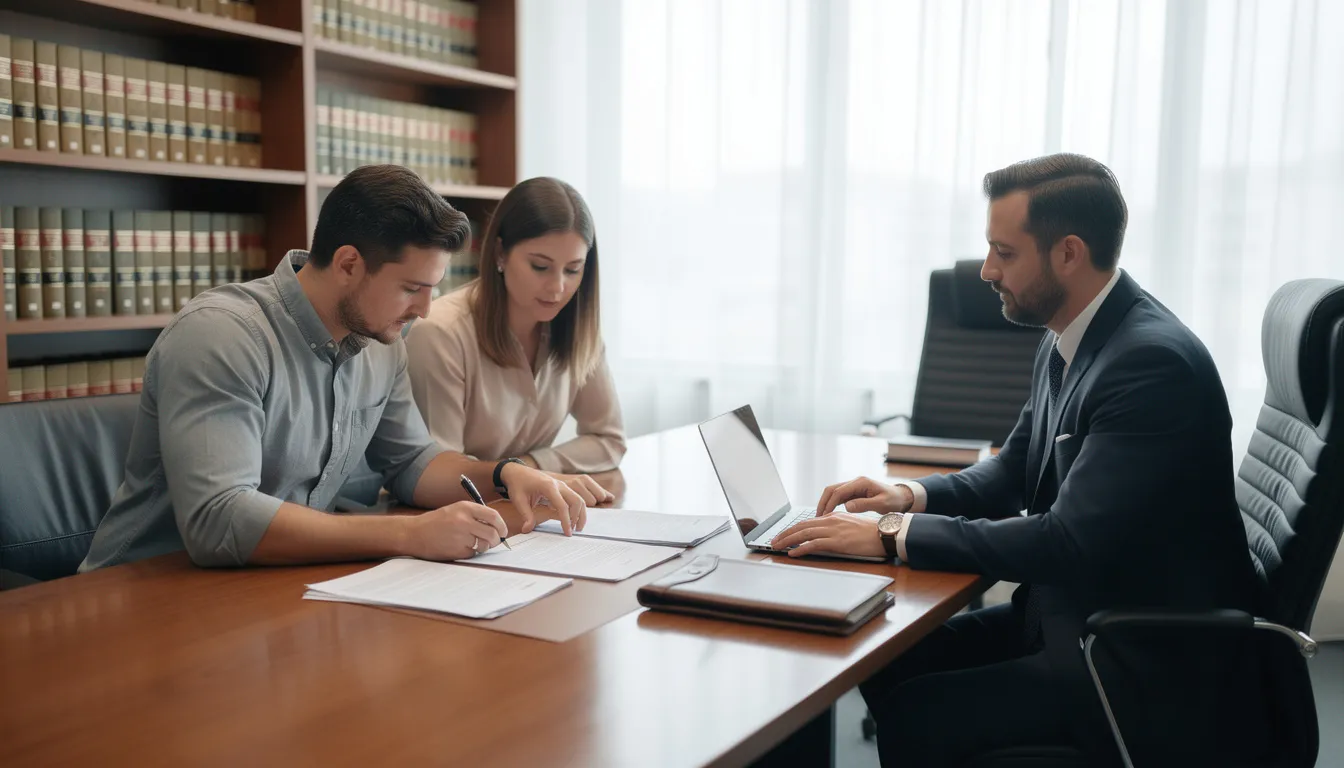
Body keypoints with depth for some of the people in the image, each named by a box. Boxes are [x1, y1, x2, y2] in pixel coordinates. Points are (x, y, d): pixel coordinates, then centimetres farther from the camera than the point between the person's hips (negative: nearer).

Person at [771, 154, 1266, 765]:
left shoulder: (1154, 361, -24)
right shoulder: (1067, 341, 4)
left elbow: (1069, 541, -28)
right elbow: (1015, 472, 16)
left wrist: (895, 535, -24)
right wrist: (911, 497, -2)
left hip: (1147, 662, -8)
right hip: (1071, 613, 9)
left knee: (914, 717, -18)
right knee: (888, 665, 1)